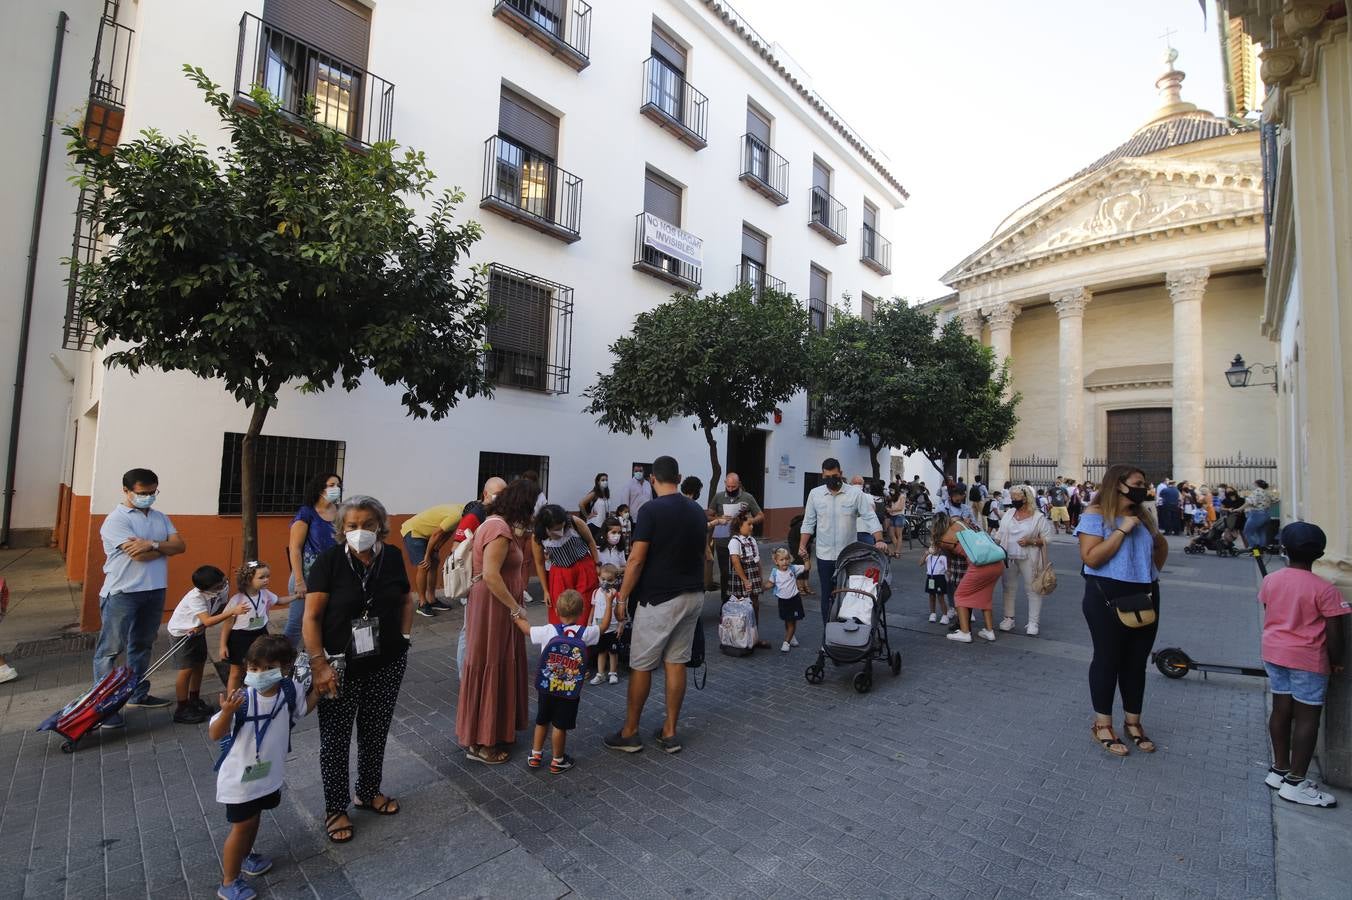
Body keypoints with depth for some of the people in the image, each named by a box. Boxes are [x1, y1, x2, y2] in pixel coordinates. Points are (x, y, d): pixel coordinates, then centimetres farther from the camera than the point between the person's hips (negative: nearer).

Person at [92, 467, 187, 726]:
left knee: (142, 645, 16)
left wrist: (153, 544, -15)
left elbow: (180, 545, 0)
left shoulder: (160, 517, 11)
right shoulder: (116, 519, -9)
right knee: (110, 649, 1)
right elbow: (138, 554, -19)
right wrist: (165, 547, -3)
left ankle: (138, 694, 27)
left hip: (155, 591, 6)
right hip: (122, 593, -6)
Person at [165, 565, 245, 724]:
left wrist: (201, 626, -20)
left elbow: (221, 609, -6)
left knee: (199, 665, 14)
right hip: (181, 633, -6)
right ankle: (181, 710, 10)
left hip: (198, 631, 6)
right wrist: (232, 611, -54)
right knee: (187, 670, -5)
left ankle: (194, 701, 32)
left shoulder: (223, 589, -21)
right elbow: (207, 621, -43)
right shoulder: (195, 597, -37)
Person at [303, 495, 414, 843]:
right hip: (341, 667, -3)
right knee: (335, 738, 11)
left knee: (376, 732, 18)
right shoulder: (330, 560, -15)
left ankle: (369, 792, 41)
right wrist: (319, 664, -17)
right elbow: (311, 617, -12)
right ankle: (335, 808, 33)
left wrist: (404, 635, 3)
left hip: (387, 664, 3)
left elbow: (405, 598, 12)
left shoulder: (392, 556, -5)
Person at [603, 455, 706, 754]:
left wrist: (622, 597, -8)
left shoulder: (651, 510, -15)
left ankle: (630, 733, 19)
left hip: (659, 599, -6)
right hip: (693, 596, 6)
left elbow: (636, 560, -17)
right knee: (676, 663, 13)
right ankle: (669, 732, 21)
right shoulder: (697, 511, 6)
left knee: (641, 665, 7)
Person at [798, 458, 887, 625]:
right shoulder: (815, 494, 1)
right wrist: (802, 545, -3)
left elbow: (870, 518, -8)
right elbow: (808, 522, 5)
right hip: (824, 555, 2)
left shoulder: (855, 494, -6)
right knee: (827, 595, 9)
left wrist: (879, 540, -22)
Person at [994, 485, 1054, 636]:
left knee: (1032, 589, 3)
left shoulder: (1038, 516, -7)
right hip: (1009, 558, 5)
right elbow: (1000, 534, 11)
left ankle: (1033, 622, 12)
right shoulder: (1009, 514, 6)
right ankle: (1009, 618, 22)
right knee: (1008, 587, 11)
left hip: (1028, 559, -4)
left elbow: (1048, 538, -6)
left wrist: (1031, 541, -19)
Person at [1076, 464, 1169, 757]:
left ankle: (1133, 722, 29)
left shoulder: (1143, 515, 8)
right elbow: (1090, 557, -22)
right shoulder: (1096, 514, -11)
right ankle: (1102, 725, 16)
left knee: (1137, 660, 14)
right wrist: (1122, 530, -20)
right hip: (1108, 596, -6)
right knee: (1108, 659, 3)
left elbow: (1159, 551, 22)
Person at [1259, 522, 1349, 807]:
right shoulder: (1324, 589, -15)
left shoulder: (1270, 580, 0)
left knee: (1281, 711, 14)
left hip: (1274, 652, 5)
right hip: (1307, 659, -5)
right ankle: (1295, 783, 7)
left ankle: (1279, 770, 24)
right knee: (1307, 718, 3)